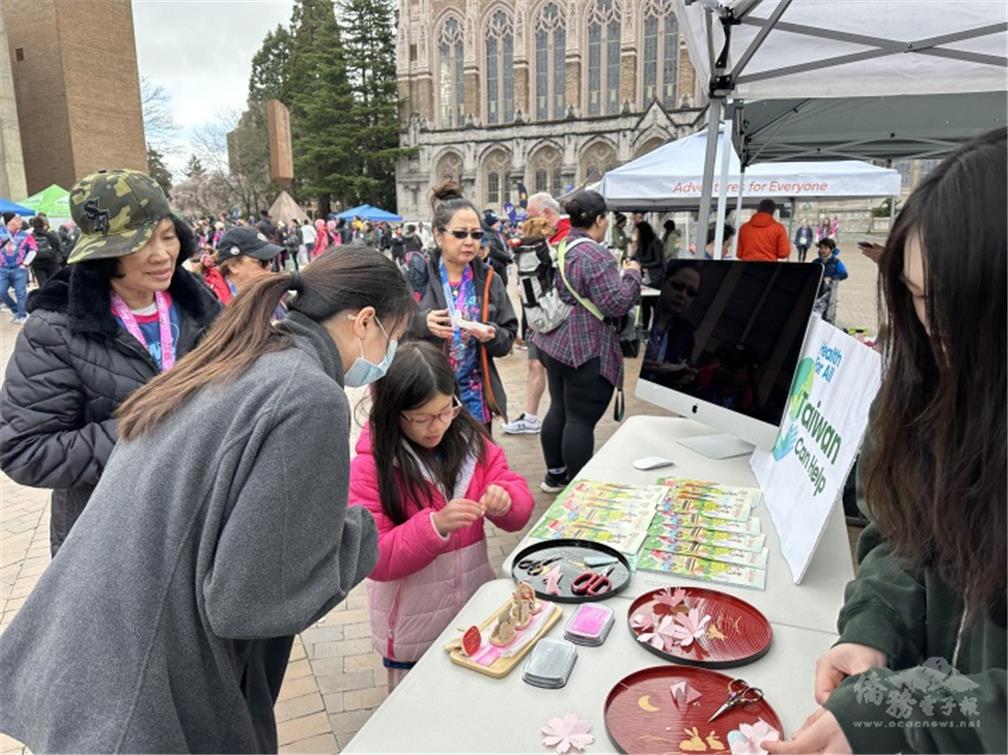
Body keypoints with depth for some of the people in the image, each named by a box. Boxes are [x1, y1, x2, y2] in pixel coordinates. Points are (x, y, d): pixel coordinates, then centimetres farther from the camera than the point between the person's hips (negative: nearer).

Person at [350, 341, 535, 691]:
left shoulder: (468, 439, -6)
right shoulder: (369, 467, -18)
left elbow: (520, 500, -2)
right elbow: (375, 558, -19)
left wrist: (504, 499, -25)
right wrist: (435, 526, -33)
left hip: (477, 605, 4)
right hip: (415, 627, -3)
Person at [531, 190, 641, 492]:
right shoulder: (595, 255, -19)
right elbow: (615, 304, -22)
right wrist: (631, 274, -7)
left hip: (555, 343, 10)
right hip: (587, 350, -9)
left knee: (559, 409, 18)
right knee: (581, 420, -1)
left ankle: (555, 474, 30)